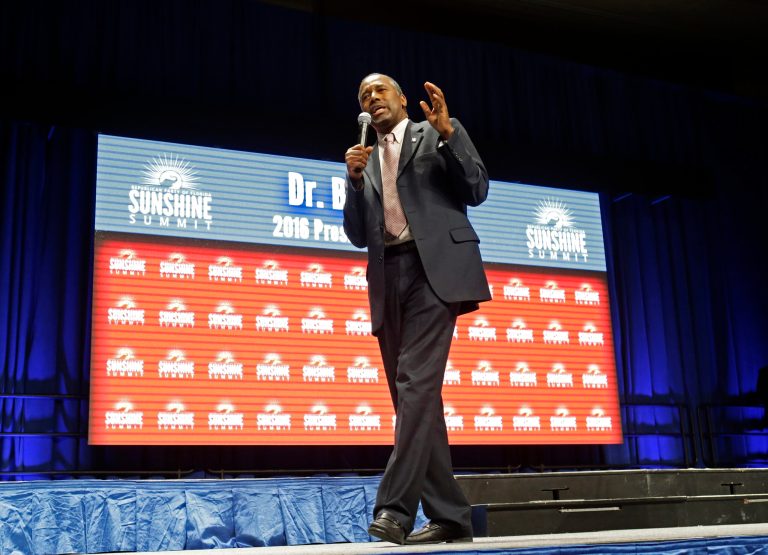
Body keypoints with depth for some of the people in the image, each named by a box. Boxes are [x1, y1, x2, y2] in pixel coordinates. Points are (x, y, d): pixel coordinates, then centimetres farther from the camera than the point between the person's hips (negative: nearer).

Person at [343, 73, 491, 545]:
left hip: (432, 268, -6)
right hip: (388, 280, 6)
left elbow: (477, 191, -1)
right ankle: (450, 515, 8)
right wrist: (356, 179, 3)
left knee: (417, 382, -20)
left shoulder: (433, 136, 11)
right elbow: (358, 235, 16)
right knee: (413, 396, 3)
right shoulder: (367, 161, 24)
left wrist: (448, 129, -10)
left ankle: (396, 507, -24)